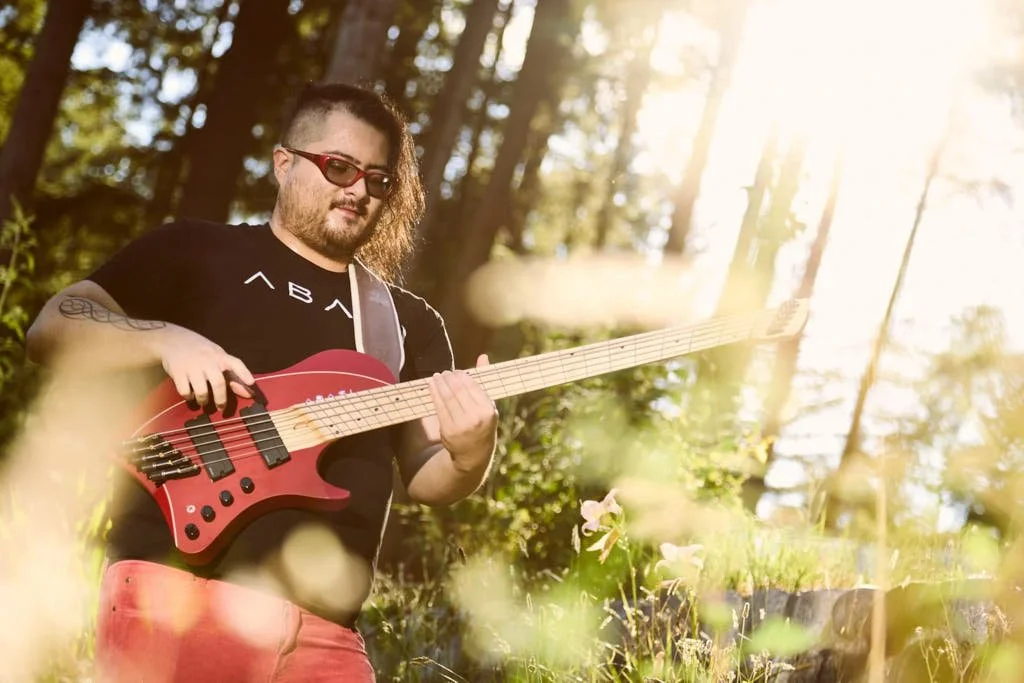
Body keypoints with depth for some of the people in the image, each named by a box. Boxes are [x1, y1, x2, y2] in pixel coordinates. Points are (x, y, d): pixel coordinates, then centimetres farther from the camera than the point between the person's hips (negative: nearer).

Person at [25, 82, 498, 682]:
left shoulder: (410, 322, 18)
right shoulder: (195, 250, 11)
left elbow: (426, 477, 13)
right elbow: (52, 330, 6)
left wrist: (470, 455, -10)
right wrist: (167, 339, -12)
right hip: (179, 585, -3)